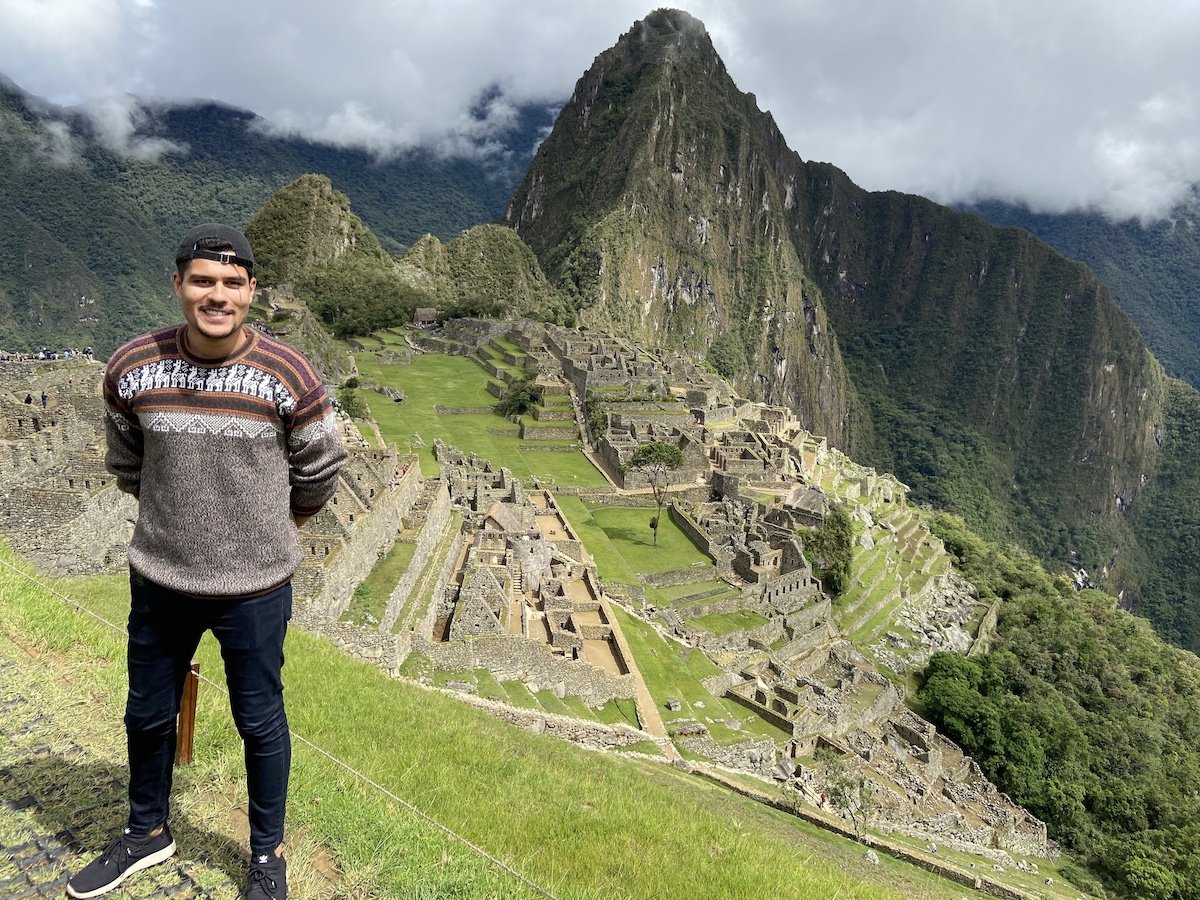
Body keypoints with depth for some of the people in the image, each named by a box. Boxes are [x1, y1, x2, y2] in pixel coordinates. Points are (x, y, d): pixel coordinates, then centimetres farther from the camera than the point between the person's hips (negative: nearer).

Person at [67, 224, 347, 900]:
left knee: (260, 723, 13)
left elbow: (319, 472, -1)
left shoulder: (289, 375, -15)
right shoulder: (132, 368, -7)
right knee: (148, 715, 21)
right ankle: (147, 835, 48)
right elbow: (127, 463, 11)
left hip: (255, 586, -3)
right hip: (159, 578, 3)